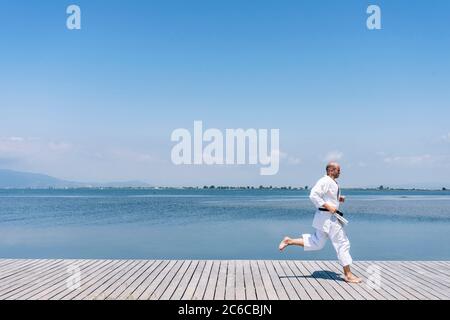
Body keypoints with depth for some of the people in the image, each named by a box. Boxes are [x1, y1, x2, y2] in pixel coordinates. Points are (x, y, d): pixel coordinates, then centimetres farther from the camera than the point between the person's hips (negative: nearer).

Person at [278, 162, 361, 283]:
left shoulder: (332, 182, 16)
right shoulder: (324, 181, -16)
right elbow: (313, 195, -25)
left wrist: (338, 199, 11)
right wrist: (328, 207, -24)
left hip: (330, 217, 10)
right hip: (327, 217, -10)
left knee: (316, 243, 15)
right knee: (343, 244, -3)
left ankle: (289, 241, 17)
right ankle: (348, 274, 6)